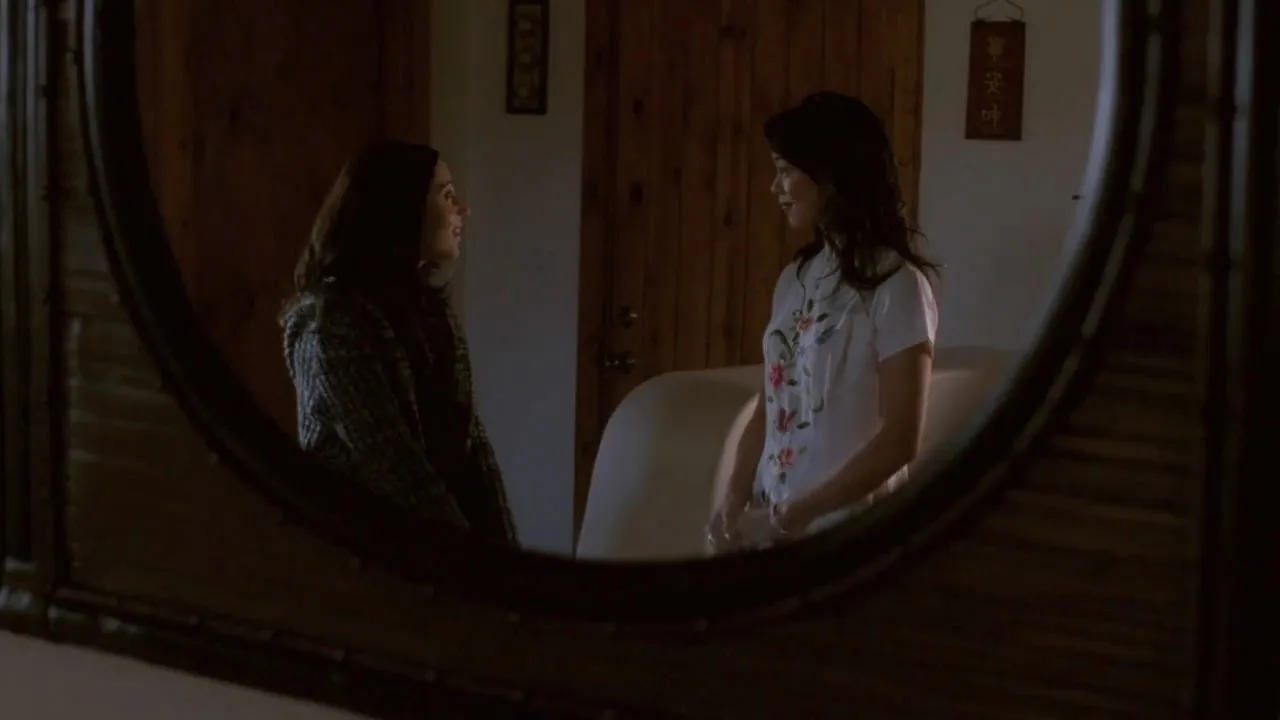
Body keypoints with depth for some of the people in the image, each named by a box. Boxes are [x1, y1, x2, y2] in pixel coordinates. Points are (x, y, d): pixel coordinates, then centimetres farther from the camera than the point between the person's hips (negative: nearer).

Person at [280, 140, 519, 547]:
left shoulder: (427, 307, 9)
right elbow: (394, 466, -19)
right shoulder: (331, 322, -16)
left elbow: (467, 436, 6)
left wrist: (499, 541, -4)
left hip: (439, 537, 7)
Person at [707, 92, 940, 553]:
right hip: (773, 528, 6)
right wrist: (734, 502, -5)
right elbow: (769, 411, 10)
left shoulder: (895, 284, -12)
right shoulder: (795, 280, 9)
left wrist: (790, 516, -16)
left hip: (847, 531, -6)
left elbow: (900, 441, -16)